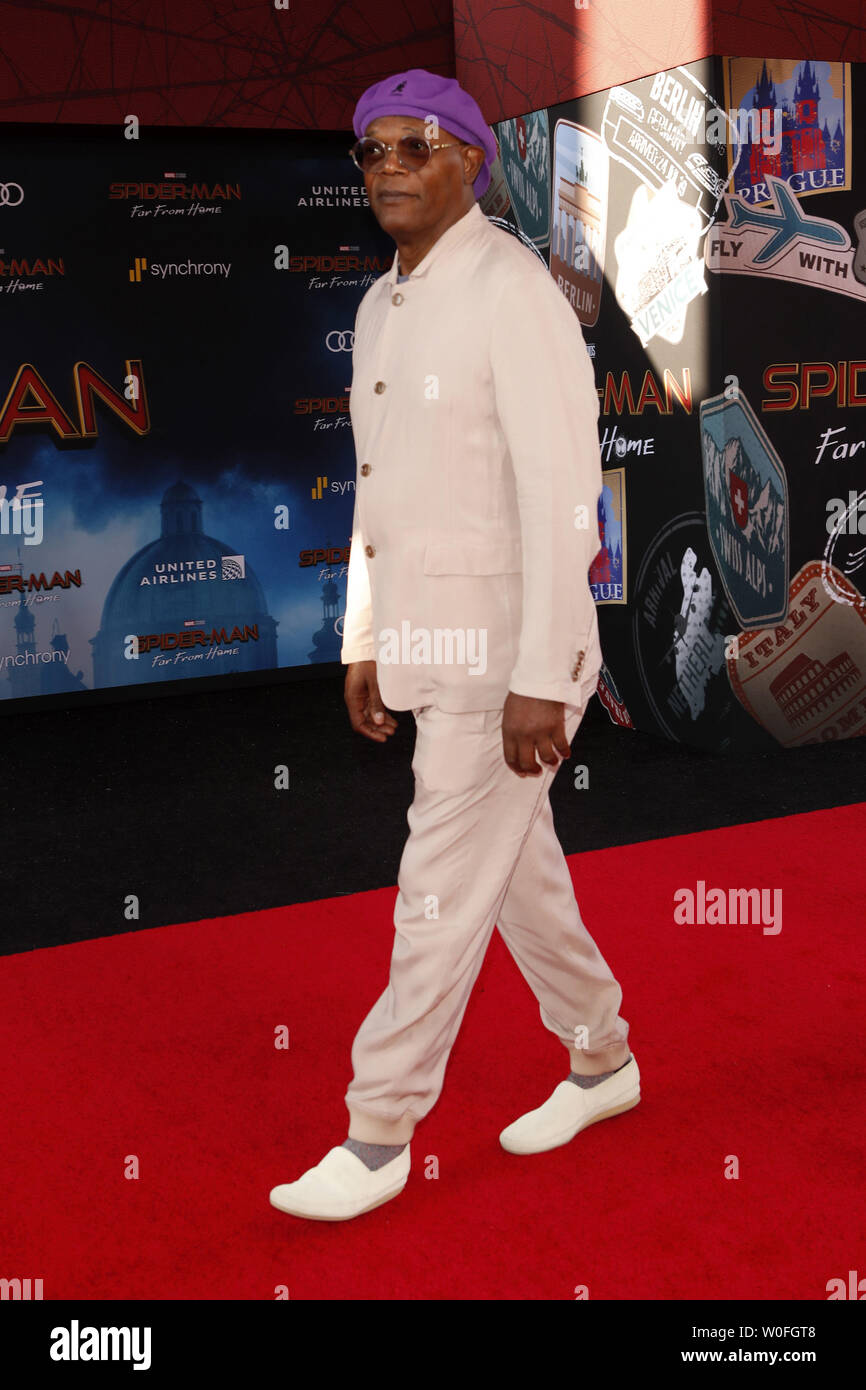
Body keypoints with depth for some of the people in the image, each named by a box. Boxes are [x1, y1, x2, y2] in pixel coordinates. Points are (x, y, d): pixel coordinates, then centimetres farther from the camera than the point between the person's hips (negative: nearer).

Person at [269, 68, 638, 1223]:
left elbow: (563, 498, -23)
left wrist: (541, 682, -26)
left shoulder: (515, 293, -18)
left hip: (509, 644, -9)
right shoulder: (386, 310, 12)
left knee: (443, 897, -3)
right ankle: (602, 1063, 36)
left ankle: (377, 1139, 10)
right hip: (436, 639, 9)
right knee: (518, 872, 18)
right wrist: (366, 644, 18)